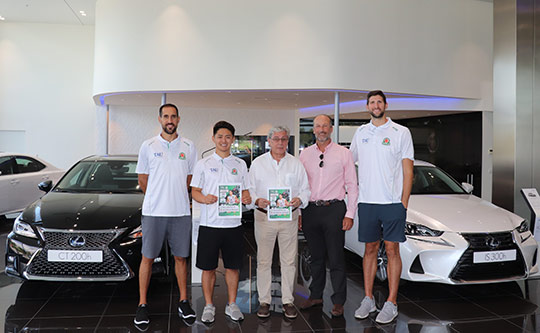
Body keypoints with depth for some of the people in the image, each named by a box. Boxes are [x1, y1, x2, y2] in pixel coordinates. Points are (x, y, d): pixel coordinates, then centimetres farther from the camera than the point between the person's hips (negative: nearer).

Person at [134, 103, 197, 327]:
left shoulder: (188, 147, 6)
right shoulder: (148, 146, 2)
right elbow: (142, 180, 8)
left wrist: (176, 198, 9)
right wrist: (157, 199, 11)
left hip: (181, 212, 1)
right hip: (153, 212, -1)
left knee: (180, 258, 9)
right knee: (147, 258, 4)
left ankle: (183, 302, 21)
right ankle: (142, 305, 15)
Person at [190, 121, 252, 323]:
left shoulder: (240, 164, 11)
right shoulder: (203, 164, 5)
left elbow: (245, 192, 13)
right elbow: (195, 191, 3)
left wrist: (246, 198, -10)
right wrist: (204, 198, -18)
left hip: (233, 224, 2)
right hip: (209, 223, -2)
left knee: (233, 267, 8)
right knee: (208, 268, 5)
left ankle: (232, 305, 22)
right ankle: (209, 306, 20)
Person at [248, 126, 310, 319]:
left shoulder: (295, 163, 8)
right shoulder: (258, 163, 5)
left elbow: (305, 189, 9)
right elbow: (249, 189, 5)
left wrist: (299, 200, -12)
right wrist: (257, 200, -15)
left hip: (289, 217, 1)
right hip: (264, 217, -1)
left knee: (289, 261, 6)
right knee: (263, 261, 5)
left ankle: (288, 301, 18)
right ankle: (264, 301, 17)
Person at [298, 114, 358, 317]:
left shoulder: (343, 153, 2)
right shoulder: (305, 154, 10)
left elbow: (352, 186, 1)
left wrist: (350, 214, -5)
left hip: (334, 209, -3)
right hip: (310, 210, 3)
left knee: (336, 258, -1)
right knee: (316, 257, 13)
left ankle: (338, 301, 10)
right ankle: (316, 296, 26)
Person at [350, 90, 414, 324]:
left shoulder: (401, 133, 1)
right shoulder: (361, 133, 11)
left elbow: (408, 171, -2)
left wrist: (404, 202, -8)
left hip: (393, 202, -3)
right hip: (366, 202, 3)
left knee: (392, 250, 0)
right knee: (370, 249, 9)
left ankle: (391, 304, 8)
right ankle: (368, 300, 18)